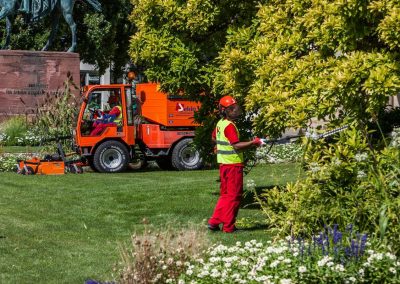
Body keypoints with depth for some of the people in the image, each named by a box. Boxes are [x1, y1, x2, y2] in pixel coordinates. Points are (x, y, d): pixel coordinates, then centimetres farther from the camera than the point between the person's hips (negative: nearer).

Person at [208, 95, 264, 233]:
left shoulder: (220, 123, 11)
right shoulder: (229, 126, -18)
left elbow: (214, 138, 28)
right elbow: (237, 145, -26)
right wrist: (253, 143, -22)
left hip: (223, 163, 9)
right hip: (233, 164, -9)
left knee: (225, 194, 18)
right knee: (234, 196, 0)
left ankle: (214, 221, 17)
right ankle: (228, 227, 3)